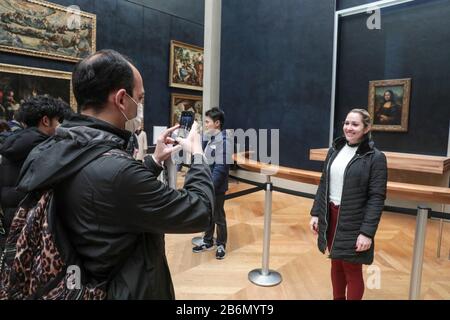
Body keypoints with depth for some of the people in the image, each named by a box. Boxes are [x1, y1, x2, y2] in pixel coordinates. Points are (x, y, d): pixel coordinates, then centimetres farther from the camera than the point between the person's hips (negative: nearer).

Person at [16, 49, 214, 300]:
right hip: (129, 290, -7)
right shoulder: (114, 169, -33)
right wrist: (198, 154, -10)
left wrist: (155, 160, 9)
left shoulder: (52, 151, -6)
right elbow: (200, 212, -23)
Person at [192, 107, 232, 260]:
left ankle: (221, 245, 26)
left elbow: (221, 168, -24)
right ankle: (208, 242, 35)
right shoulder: (212, 139, 9)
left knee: (218, 217, 8)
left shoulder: (223, 140, -19)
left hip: (216, 188, -8)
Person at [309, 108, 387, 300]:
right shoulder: (334, 150, 5)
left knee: (352, 271, 9)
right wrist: (315, 213, 7)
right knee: (336, 264, 19)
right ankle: (337, 298, 39)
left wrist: (367, 232, -17)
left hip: (353, 222, -5)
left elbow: (377, 198, -13)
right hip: (331, 216, 5)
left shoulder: (375, 157, -11)